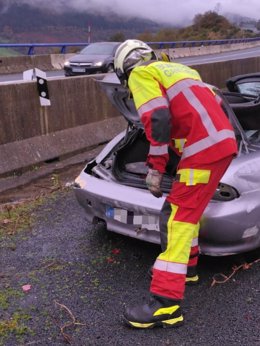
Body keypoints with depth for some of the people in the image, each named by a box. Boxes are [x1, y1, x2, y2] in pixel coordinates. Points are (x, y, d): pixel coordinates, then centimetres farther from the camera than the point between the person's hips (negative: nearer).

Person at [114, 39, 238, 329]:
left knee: (177, 218, -8)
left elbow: (158, 119, -12)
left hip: (204, 149, -9)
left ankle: (165, 305, -7)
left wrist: (155, 167, -8)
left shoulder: (140, 74, 3)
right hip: (223, 142, 9)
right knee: (187, 209, 22)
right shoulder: (176, 69, 28)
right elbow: (214, 102, 30)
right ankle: (186, 267, 35)